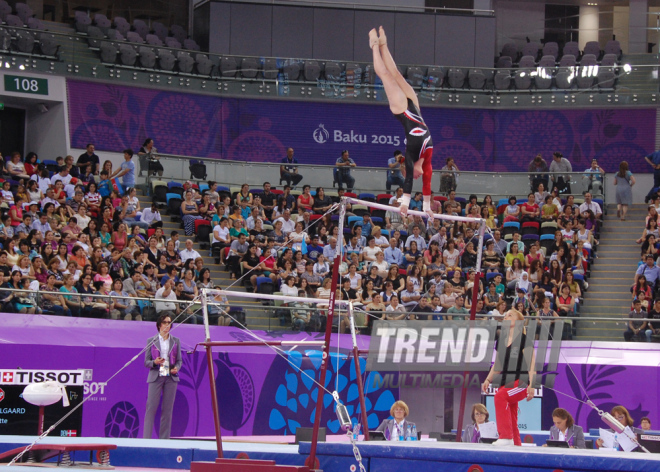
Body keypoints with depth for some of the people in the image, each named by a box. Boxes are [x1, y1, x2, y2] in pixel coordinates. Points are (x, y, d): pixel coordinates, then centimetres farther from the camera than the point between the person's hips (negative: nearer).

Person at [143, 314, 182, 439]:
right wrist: (155, 362, -15)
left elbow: (179, 360, 13)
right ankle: (146, 438, -9)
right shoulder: (151, 341, 7)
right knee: (151, 408, -8)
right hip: (155, 377, -2)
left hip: (171, 377, 2)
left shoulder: (176, 341, 12)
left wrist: (176, 368, -9)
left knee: (167, 409, 1)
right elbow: (146, 362, 6)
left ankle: (164, 438, 5)